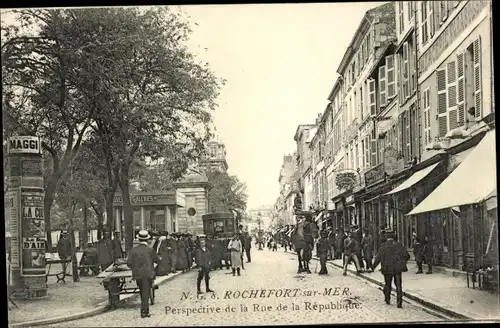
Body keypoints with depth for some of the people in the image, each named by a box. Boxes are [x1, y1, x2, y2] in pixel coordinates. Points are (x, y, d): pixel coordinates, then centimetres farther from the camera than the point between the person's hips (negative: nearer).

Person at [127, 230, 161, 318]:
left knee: (143, 293, 17)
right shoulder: (150, 250, -8)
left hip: (137, 275, 3)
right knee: (146, 293, 0)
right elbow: (158, 261, -1)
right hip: (148, 274, -3)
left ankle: (145, 310, 23)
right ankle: (144, 312, -4)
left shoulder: (133, 250, 0)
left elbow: (129, 263, -2)